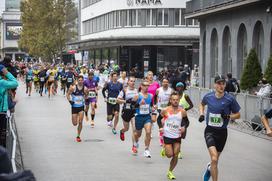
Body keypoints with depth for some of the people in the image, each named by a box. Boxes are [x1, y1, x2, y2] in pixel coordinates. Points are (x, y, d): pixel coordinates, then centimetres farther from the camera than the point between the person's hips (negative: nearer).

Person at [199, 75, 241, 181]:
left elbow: (238, 115, 1)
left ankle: (210, 168, 52)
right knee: (214, 159, -20)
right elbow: (202, 104, 21)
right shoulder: (208, 96, -3)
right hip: (210, 131, -1)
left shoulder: (230, 99, -10)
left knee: (215, 159, 17)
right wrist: (201, 114, 4)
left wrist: (229, 116, -18)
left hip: (222, 132, 1)